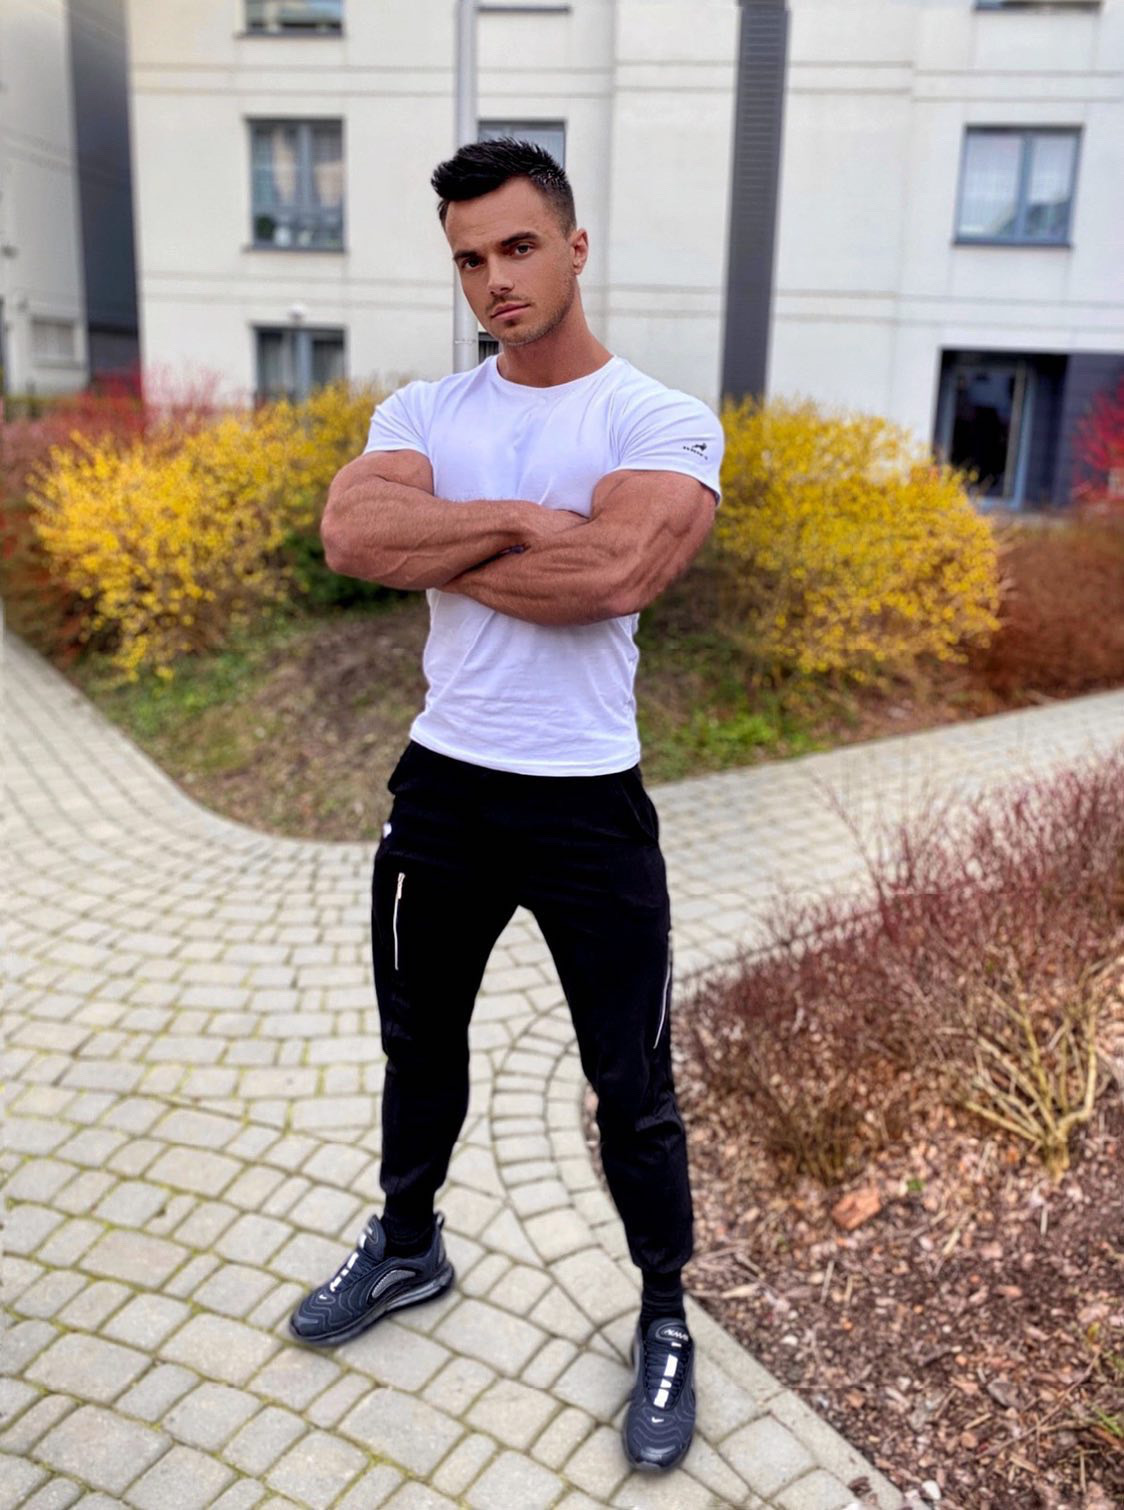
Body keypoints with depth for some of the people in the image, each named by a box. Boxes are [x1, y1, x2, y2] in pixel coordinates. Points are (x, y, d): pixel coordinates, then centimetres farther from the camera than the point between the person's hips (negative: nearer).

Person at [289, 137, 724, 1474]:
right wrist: (526, 520, -20)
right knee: (418, 1044, 22)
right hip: (440, 788, 4)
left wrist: (437, 546, -14)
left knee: (631, 1087, 9)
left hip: (588, 805, -4)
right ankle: (407, 1248, 49)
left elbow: (615, 573, -26)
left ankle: (665, 1322, 34)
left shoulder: (662, 421, -7)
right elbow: (350, 533, -16)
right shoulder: (422, 411, 4)